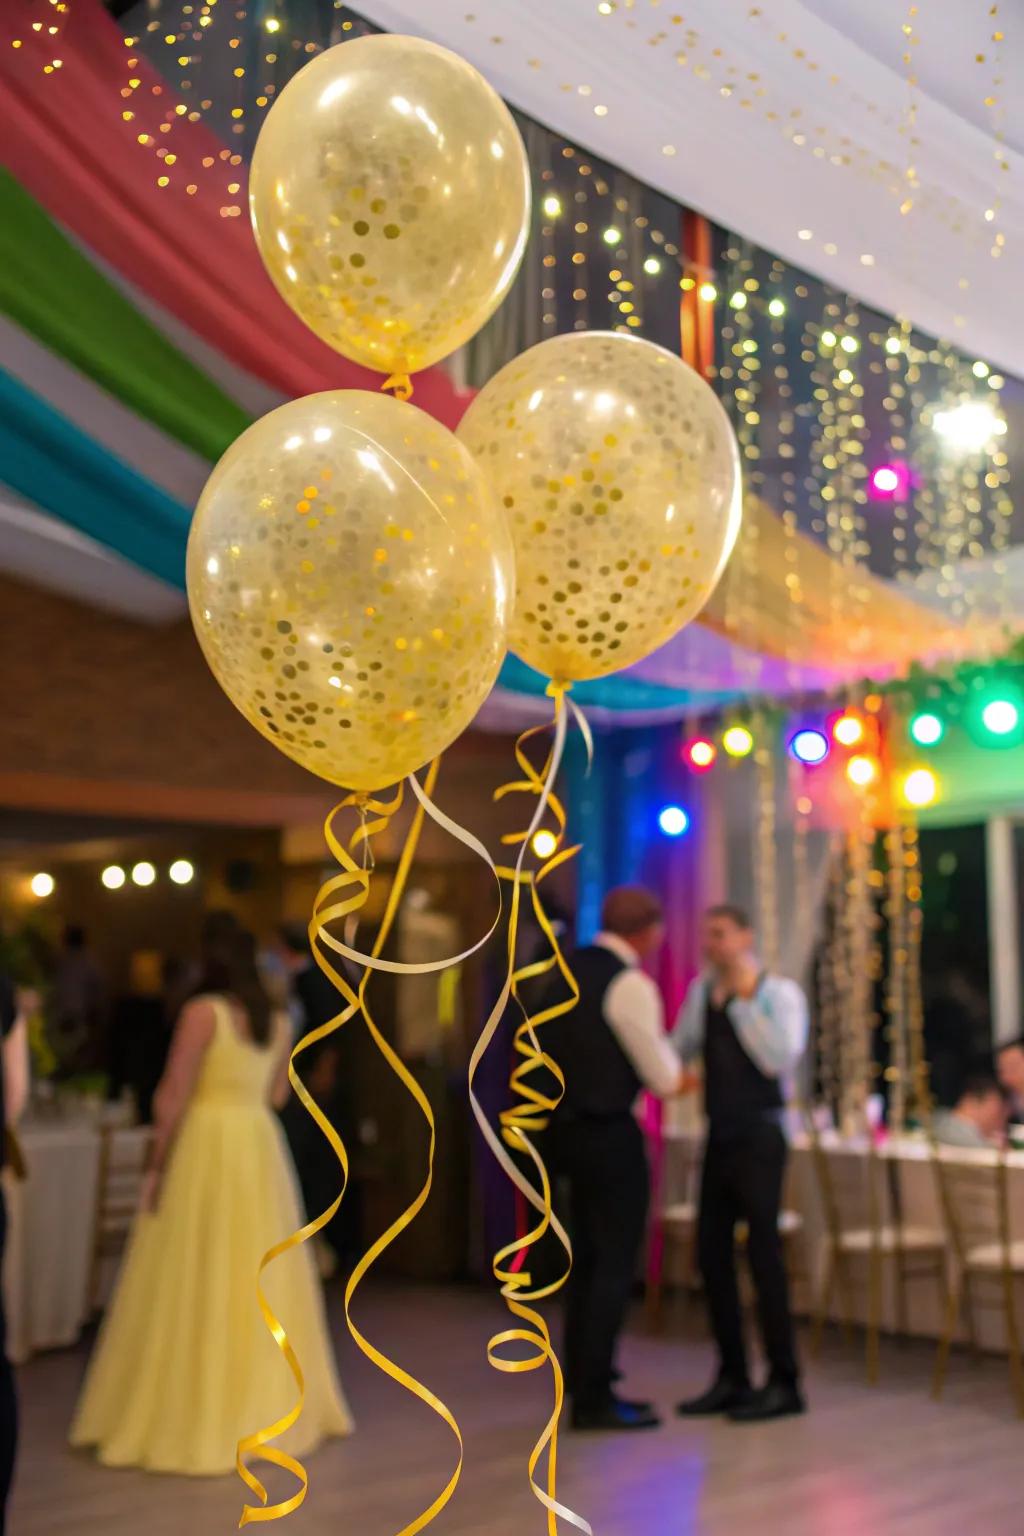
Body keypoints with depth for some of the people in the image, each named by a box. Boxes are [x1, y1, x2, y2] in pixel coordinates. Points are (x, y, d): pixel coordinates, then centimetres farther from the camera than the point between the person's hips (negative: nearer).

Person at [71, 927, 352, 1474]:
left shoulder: (202, 1011, -9)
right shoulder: (279, 1022, 9)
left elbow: (174, 1095, -12)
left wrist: (157, 1162, -7)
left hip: (206, 1145, -6)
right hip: (261, 1146, 6)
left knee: (198, 1284, 0)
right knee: (261, 1275, 13)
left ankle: (194, 1416, 4)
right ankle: (272, 1404, 19)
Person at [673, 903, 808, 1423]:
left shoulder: (779, 992, -8)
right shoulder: (702, 990, 8)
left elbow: (781, 1059, -22)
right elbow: (678, 1052, 5)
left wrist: (743, 999, -21)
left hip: (758, 1136, -6)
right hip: (719, 1134, 6)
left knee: (763, 1254, -3)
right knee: (712, 1254, 9)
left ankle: (784, 1384, 10)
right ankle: (732, 1378, 21)